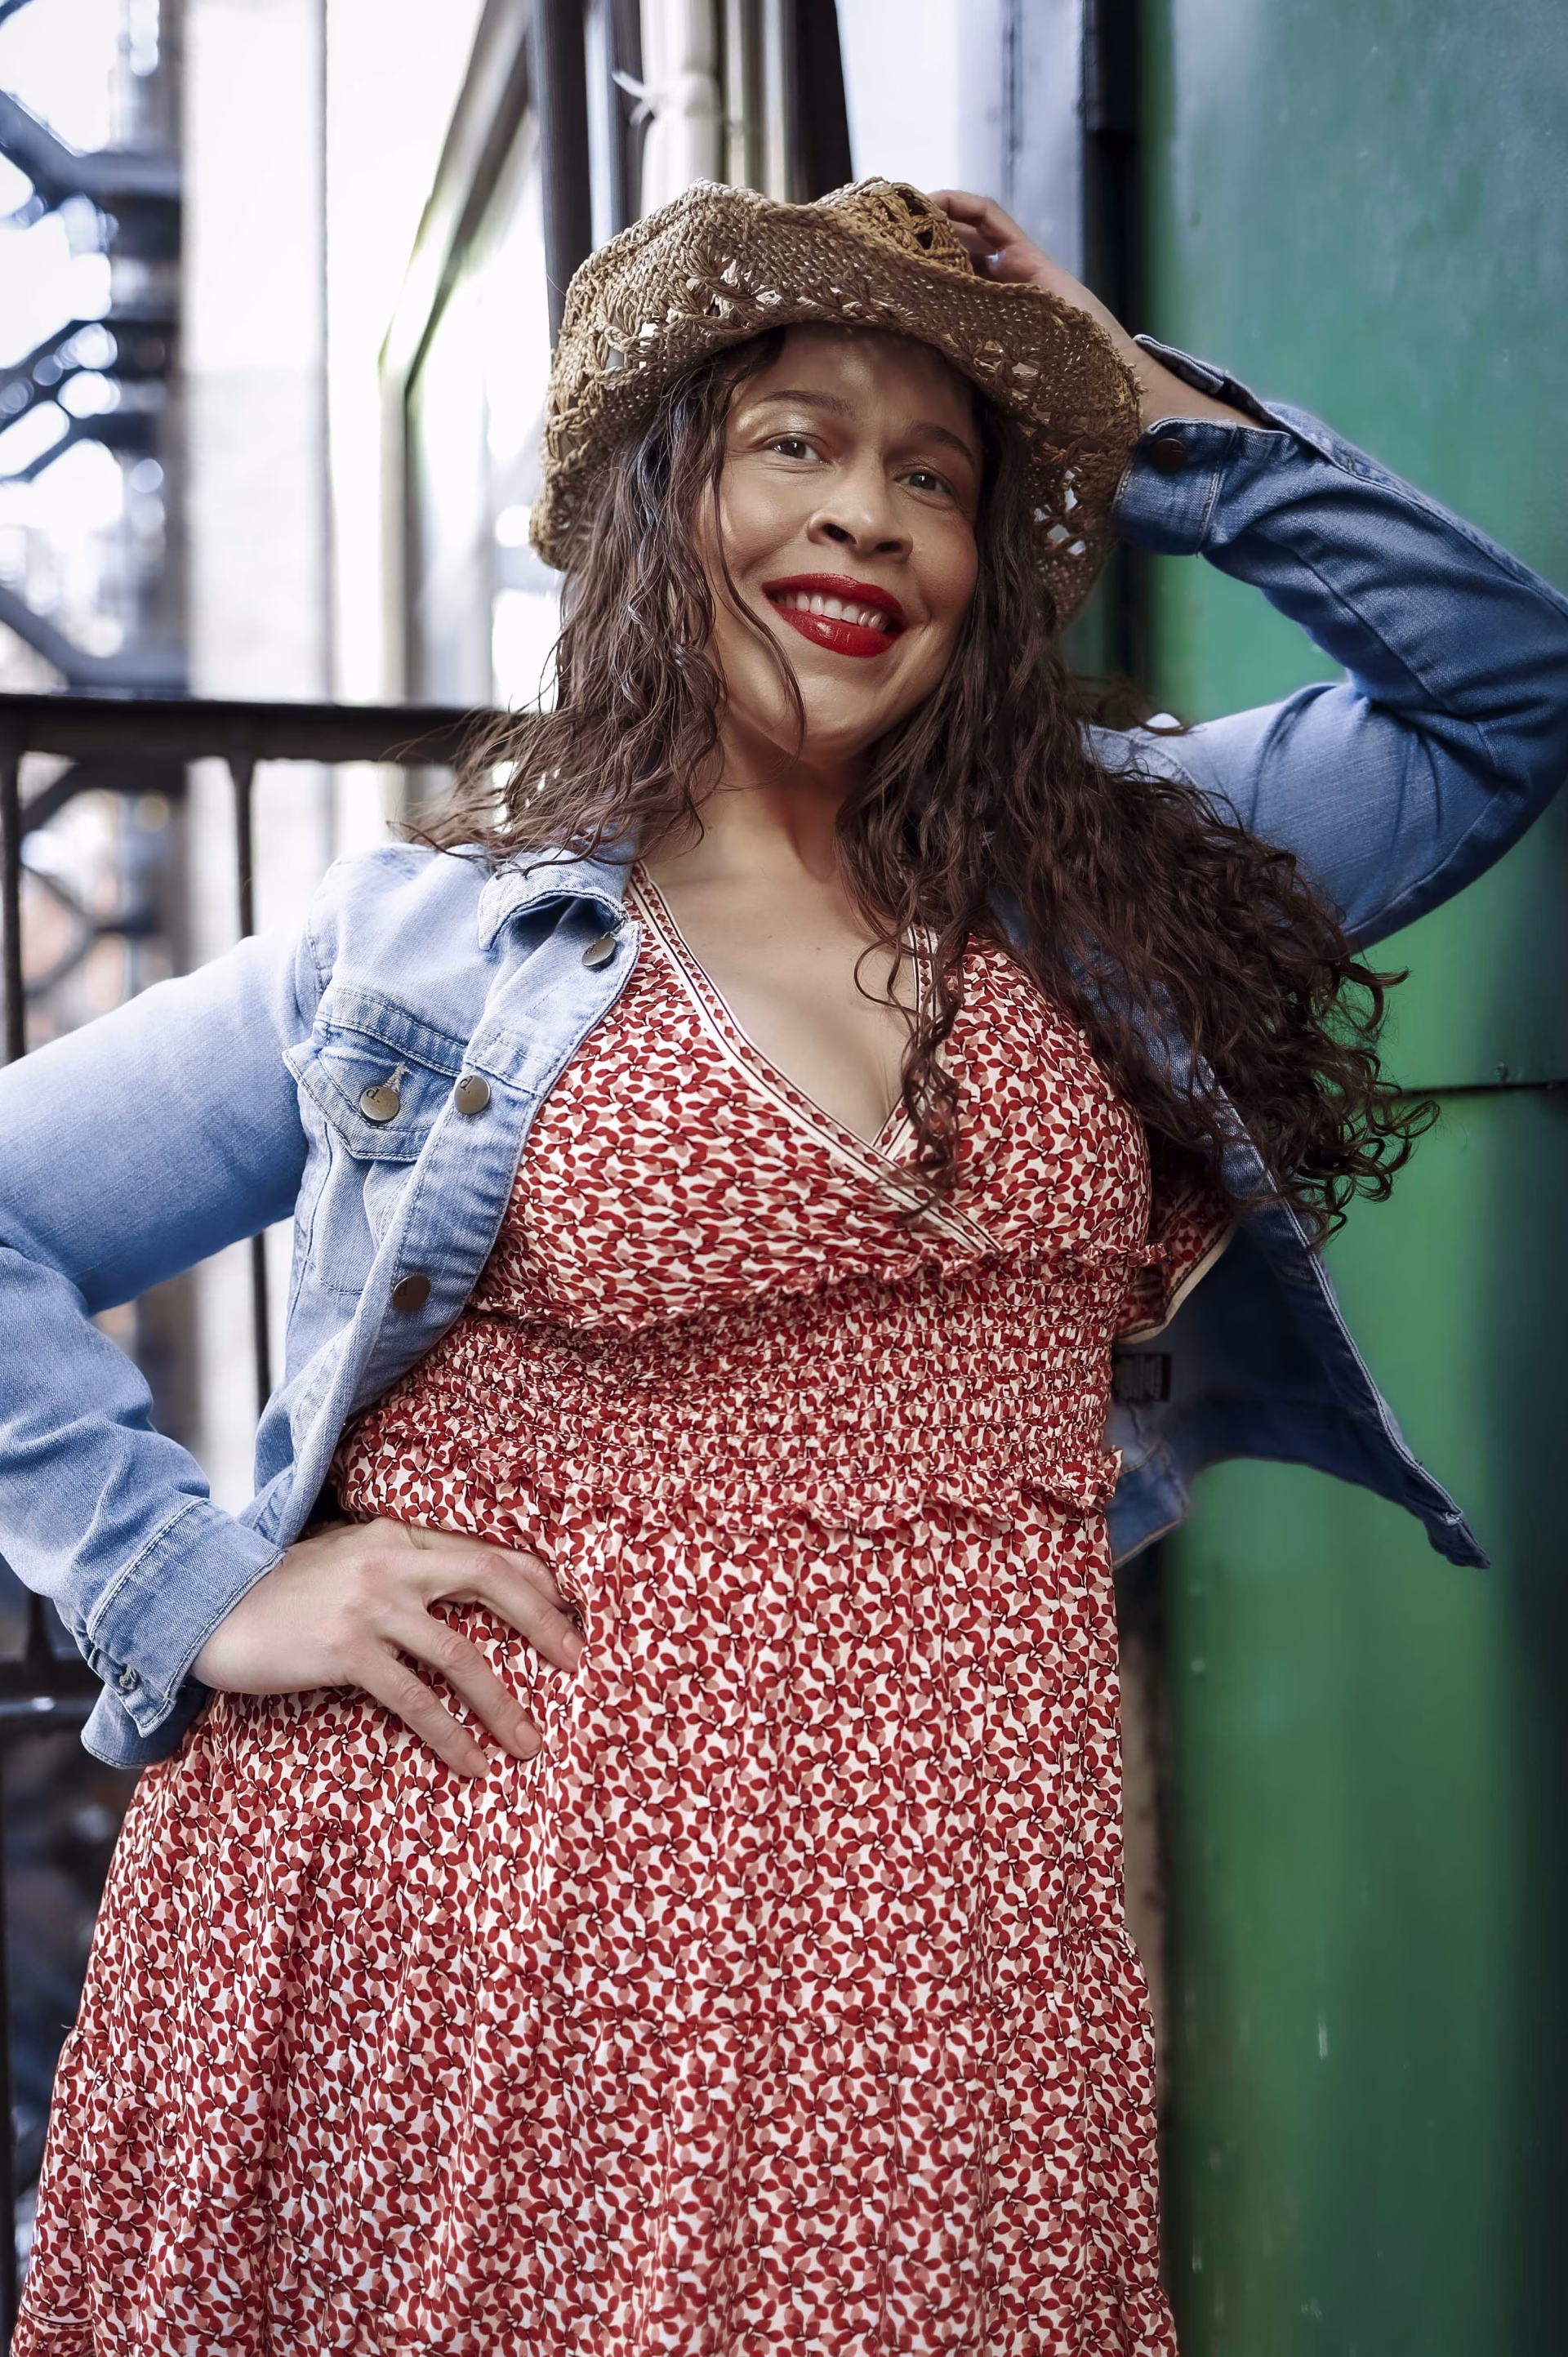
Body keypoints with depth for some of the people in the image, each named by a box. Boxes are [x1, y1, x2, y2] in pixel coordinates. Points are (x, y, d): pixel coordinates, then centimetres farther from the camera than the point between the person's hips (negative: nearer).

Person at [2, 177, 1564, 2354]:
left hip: (949, 1926, 3)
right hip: (472, 1911, -2)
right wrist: (195, 1584, -5)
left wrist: (1154, 420, 9)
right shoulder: (428, 949, 1)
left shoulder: (1104, 884, 10)